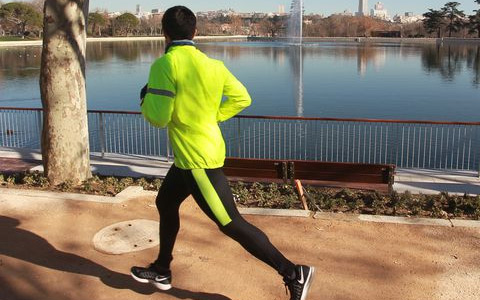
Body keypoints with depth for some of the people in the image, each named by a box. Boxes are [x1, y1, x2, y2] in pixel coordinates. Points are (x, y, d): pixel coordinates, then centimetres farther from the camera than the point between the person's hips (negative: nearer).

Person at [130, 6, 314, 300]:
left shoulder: (164, 65, -19)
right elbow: (242, 98, 5)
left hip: (198, 159, -9)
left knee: (230, 223, -4)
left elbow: (159, 117, -19)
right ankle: (161, 271, 38)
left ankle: (294, 274, 1)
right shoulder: (213, 65, 2)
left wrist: (147, 97, 2)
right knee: (165, 203, 24)